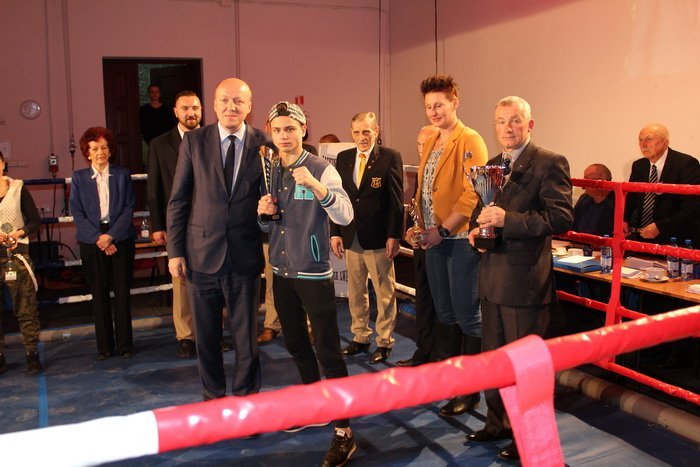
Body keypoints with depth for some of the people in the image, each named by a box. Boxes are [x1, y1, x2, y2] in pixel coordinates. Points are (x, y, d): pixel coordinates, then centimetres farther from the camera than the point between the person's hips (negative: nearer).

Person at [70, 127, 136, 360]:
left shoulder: (122, 174, 5)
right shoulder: (79, 177, 6)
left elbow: (128, 209, -1)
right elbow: (77, 213, 1)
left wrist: (111, 235, -12)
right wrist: (98, 237, -11)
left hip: (120, 239, 0)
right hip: (92, 241, 1)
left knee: (122, 292, 1)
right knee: (99, 294, 4)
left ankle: (124, 343, 10)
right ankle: (104, 345, 12)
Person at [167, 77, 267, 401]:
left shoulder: (264, 144, -2)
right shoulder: (194, 141, -1)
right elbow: (178, 200, 1)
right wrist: (175, 251, -1)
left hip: (245, 254, -1)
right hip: (201, 253, 1)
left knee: (246, 335, 10)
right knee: (206, 335, 14)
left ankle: (245, 397, 29)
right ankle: (213, 395, 34)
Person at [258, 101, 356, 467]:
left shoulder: (321, 169, -10)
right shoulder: (269, 172, 7)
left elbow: (345, 216, -23)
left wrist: (314, 185, -37)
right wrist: (264, 213, -7)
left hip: (314, 273, -6)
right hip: (281, 271, 7)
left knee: (328, 351, -6)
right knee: (296, 344, 18)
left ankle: (343, 432, 2)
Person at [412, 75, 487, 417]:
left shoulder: (469, 141, -10)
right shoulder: (430, 143, 14)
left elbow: (473, 194, -17)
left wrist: (444, 229, -16)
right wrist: (422, 226, 6)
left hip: (460, 239, -8)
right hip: (434, 239, 8)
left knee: (467, 316, 1)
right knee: (445, 314, 16)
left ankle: (470, 391, 12)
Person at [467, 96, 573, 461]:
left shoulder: (549, 163, -11)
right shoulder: (492, 165, 13)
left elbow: (562, 217, -20)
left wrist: (508, 219, -27)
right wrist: (479, 229, 2)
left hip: (525, 281, -7)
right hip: (492, 278, 8)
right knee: (492, 357, 18)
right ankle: (498, 423, 35)